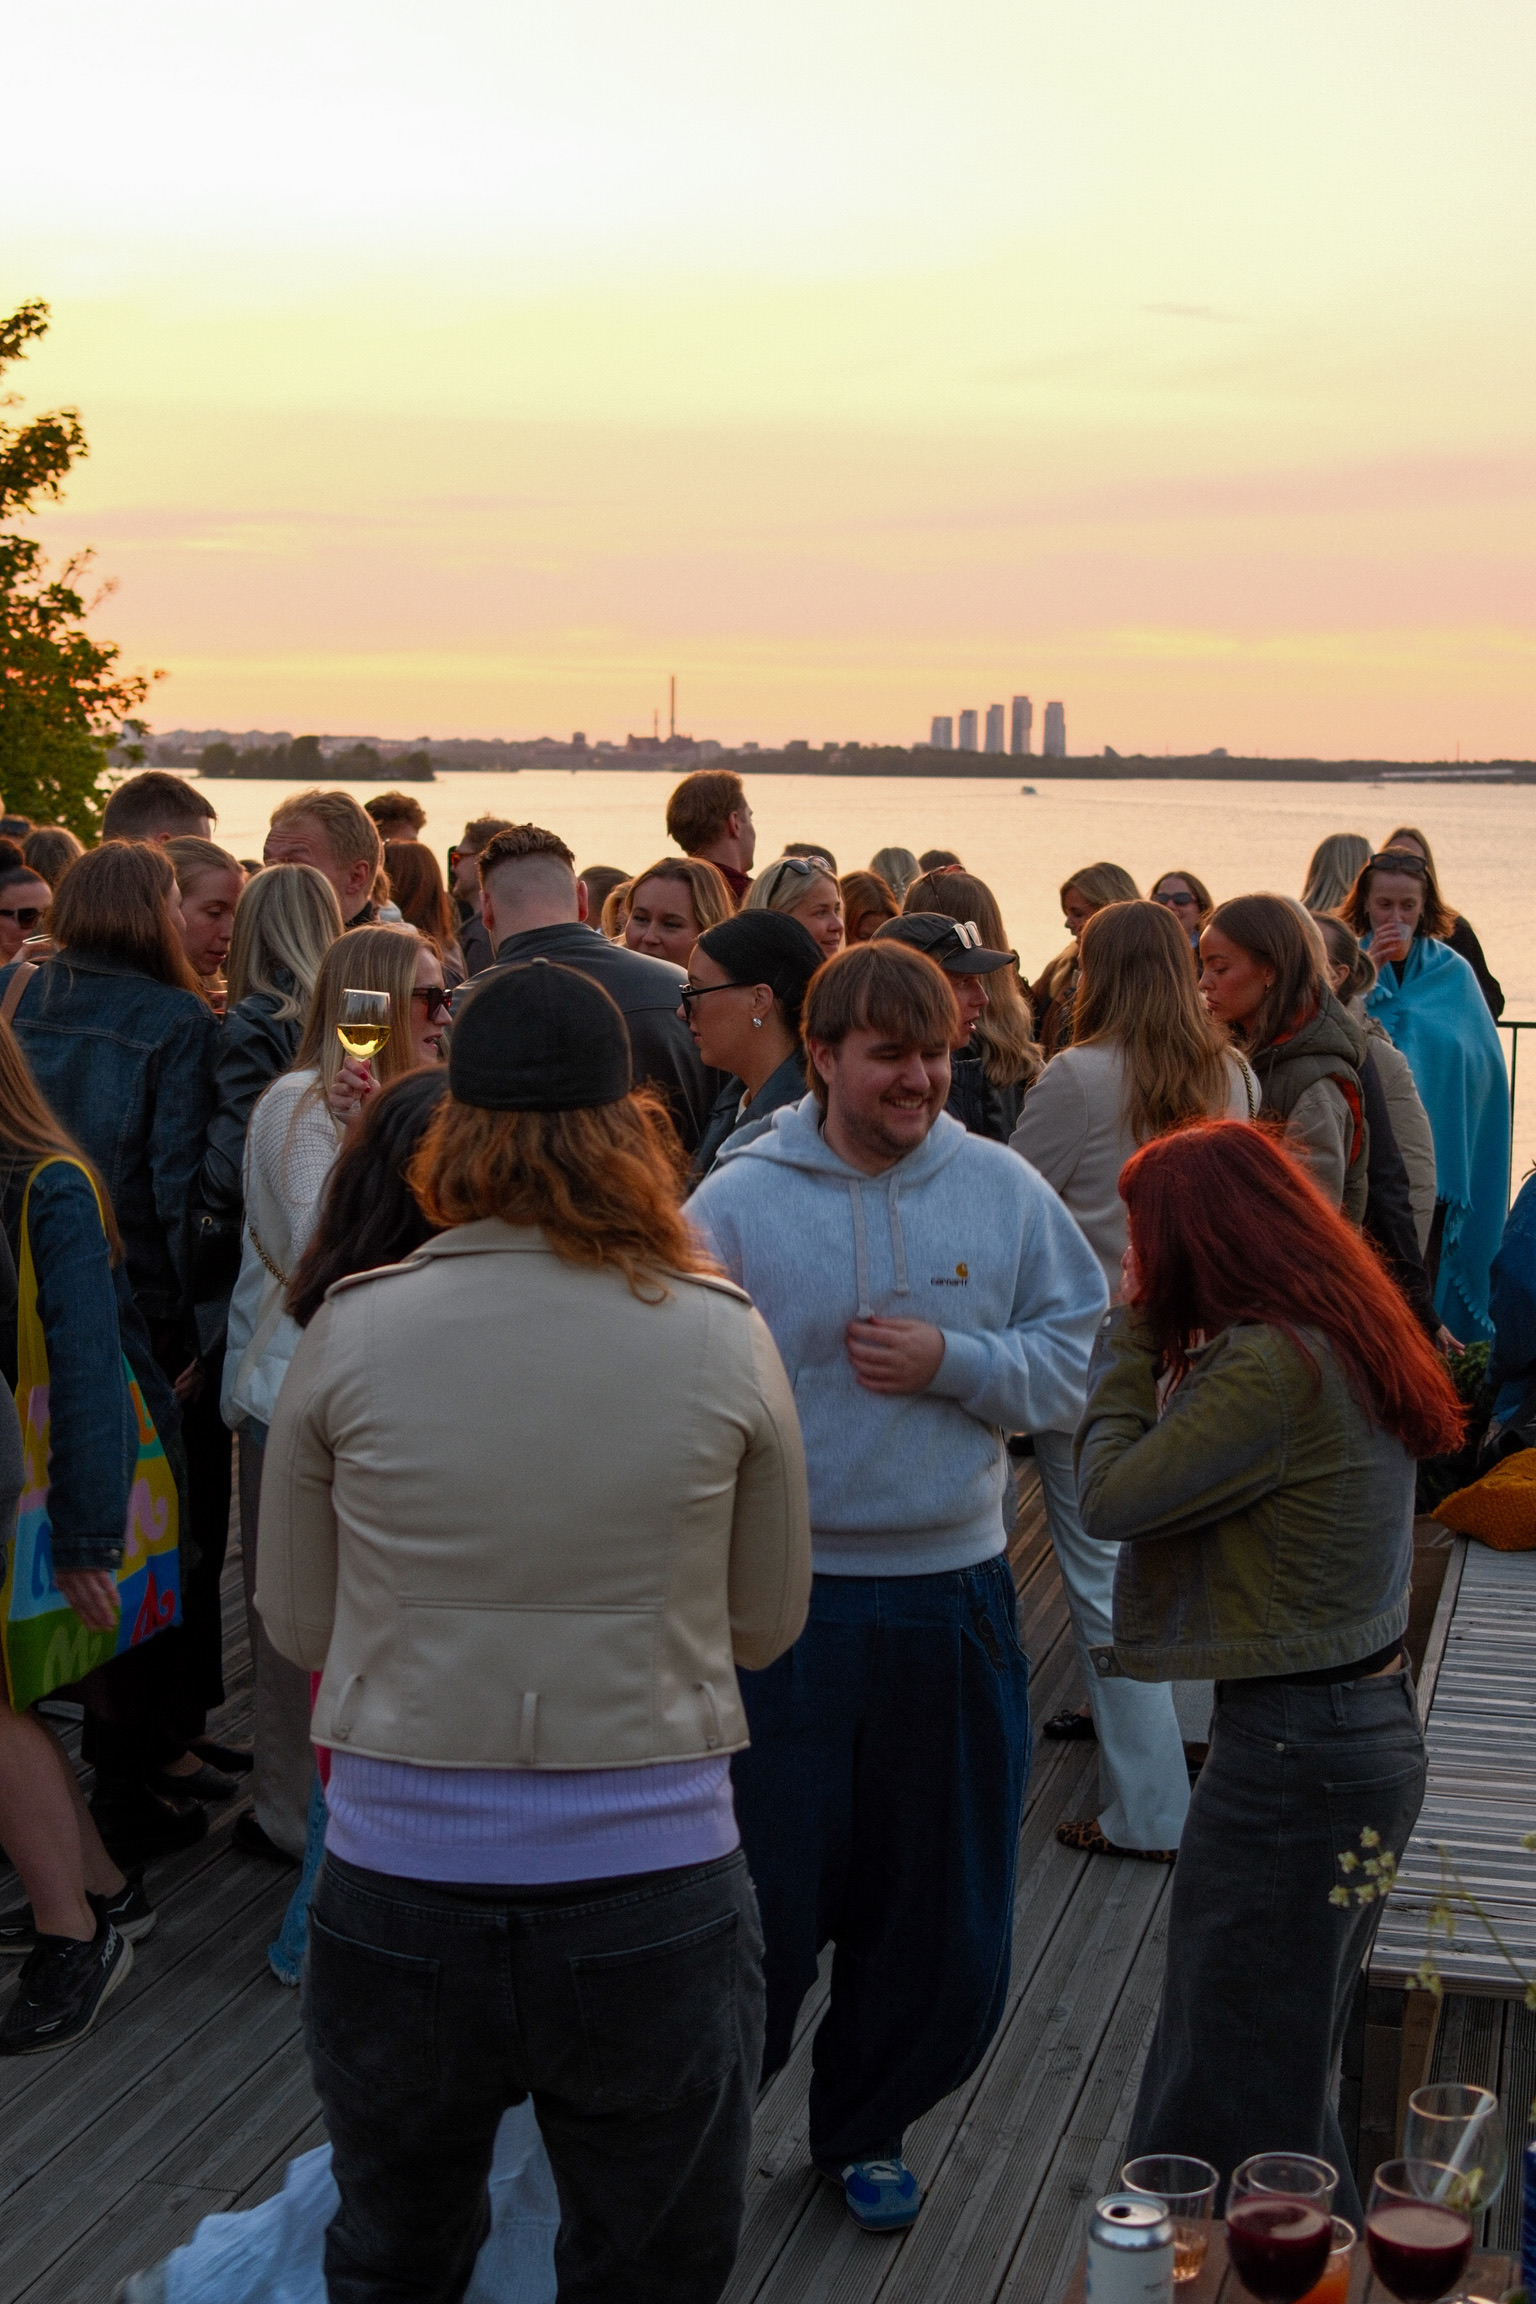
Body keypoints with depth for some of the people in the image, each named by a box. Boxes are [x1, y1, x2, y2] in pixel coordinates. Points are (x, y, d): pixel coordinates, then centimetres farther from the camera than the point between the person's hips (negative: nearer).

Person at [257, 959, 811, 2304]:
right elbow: (767, 1627, 4)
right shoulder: (724, 1338, -8)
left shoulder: (351, 1334, -8)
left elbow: (300, 1624, 4)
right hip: (652, 1904, 0)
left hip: (397, 1888, 1)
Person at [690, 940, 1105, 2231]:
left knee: (944, 1917, 15)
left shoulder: (1004, 1192, 1)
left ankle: (866, 2127, 38)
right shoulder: (736, 1204, -6)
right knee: (760, 1904, 6)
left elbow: (1077, 1370, 3)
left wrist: (954, 1363, -13)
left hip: (955, 1595, 3)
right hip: (784, 1600, -3)